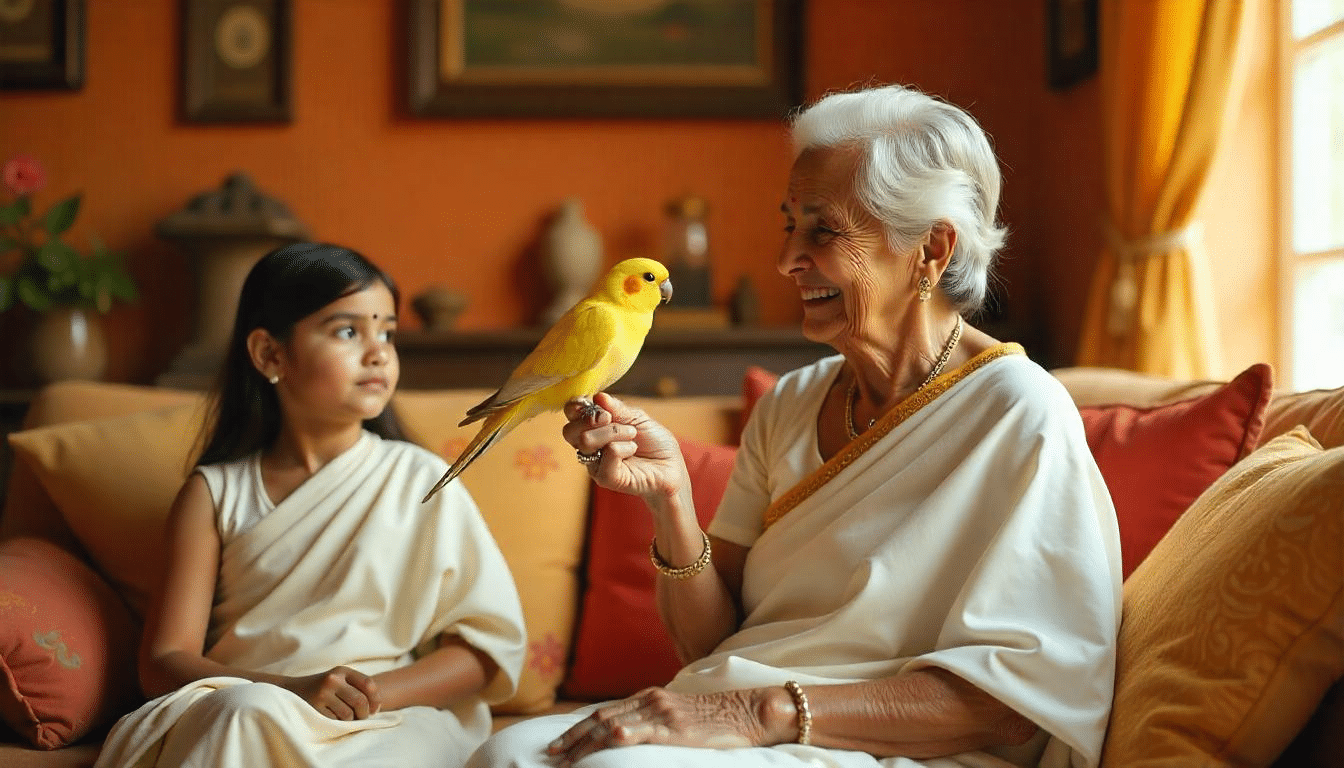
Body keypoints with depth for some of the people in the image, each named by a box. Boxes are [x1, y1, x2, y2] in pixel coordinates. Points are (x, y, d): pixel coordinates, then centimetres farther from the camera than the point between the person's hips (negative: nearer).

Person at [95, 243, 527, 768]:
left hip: (389, 722, -2)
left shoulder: (421, 482, 5)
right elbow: (165, 662, 0)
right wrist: (294, 689, -18)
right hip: (230, 717, 2)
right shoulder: (214, 493, 8)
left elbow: (493, 644, 3)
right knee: (249, 713, -34)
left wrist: (379, 692, -15)